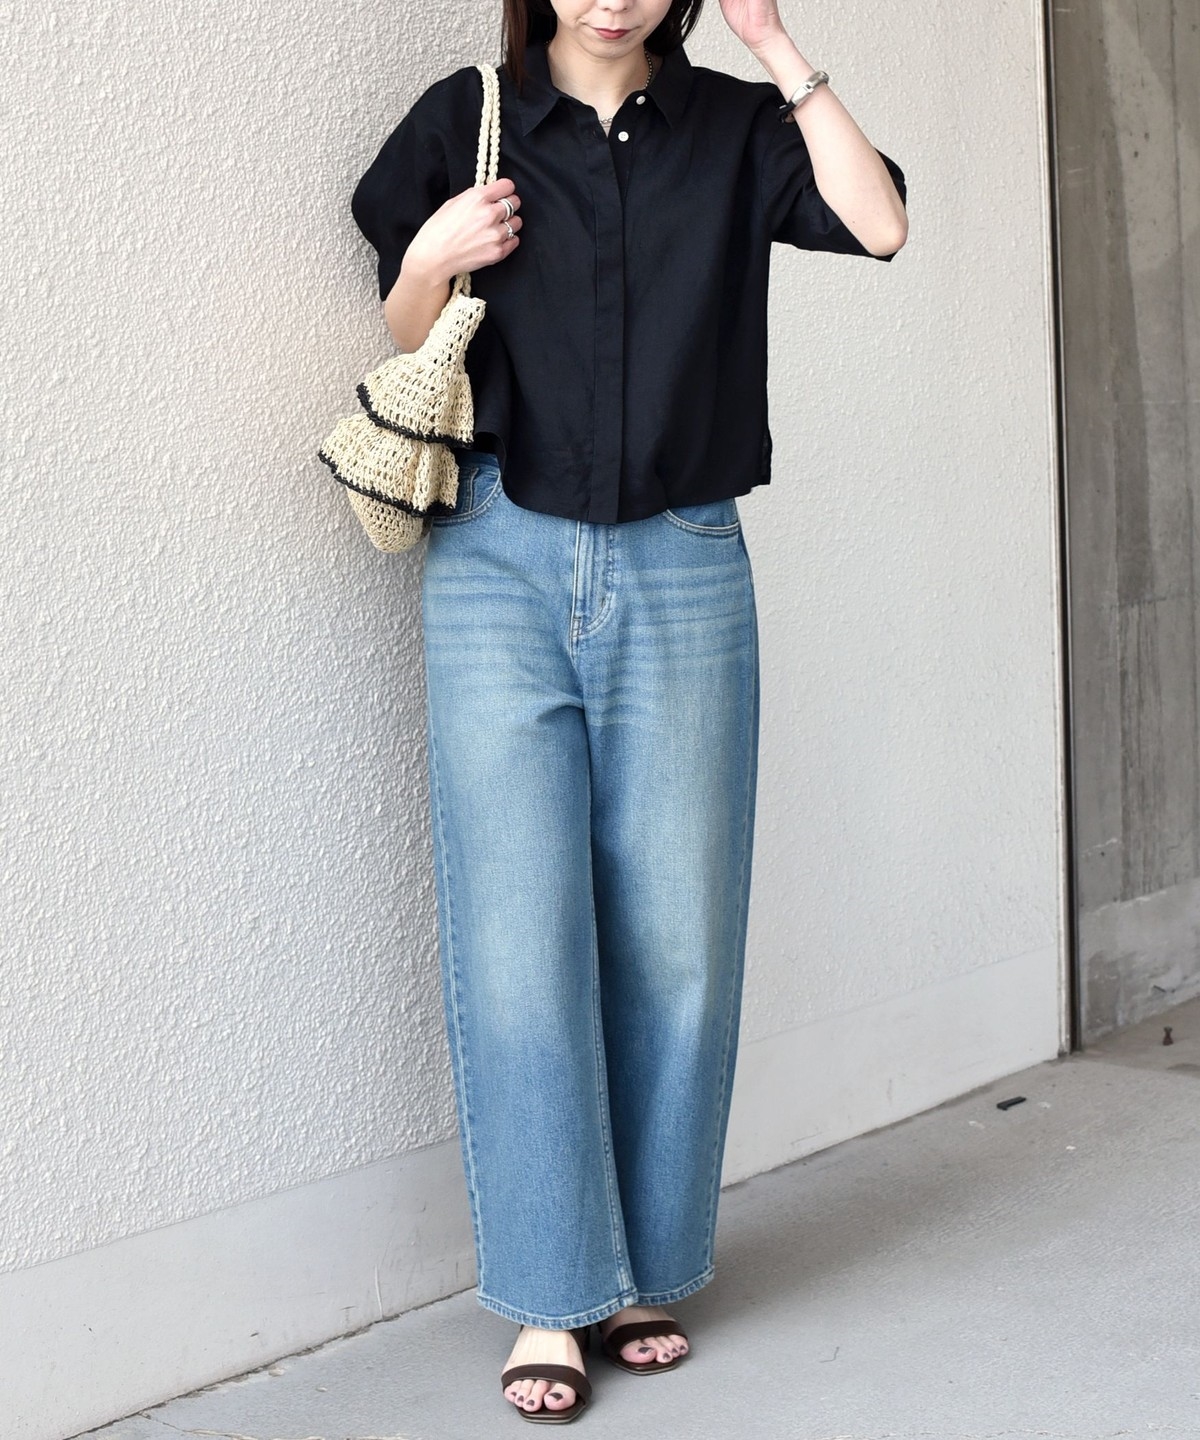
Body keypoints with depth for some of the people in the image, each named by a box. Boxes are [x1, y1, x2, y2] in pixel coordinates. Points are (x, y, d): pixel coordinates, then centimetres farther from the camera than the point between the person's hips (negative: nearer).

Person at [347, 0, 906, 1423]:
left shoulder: (731, 128, 9)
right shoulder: (465, 121, 7)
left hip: (683, 570, 1)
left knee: (676, 941, 3)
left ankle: (649, 1272, 17)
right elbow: (403, 337, 13)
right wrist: (435, 258, -8)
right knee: (520, 942, -4)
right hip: (500, 561, -1)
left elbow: (879, 223, -5)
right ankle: (552, 1298, 5)